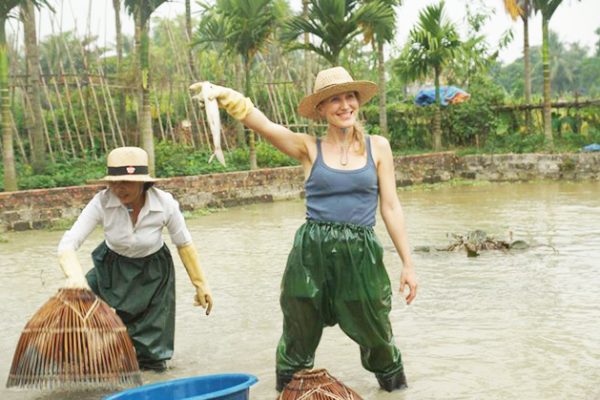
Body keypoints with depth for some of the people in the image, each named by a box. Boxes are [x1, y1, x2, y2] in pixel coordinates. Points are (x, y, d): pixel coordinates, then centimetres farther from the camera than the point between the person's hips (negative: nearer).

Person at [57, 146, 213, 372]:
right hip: (112, 268, 1)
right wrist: (75, 275, -55)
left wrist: (200, 285, -5)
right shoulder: (102, 203, -29)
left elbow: (184, 245, -11)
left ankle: (149, 357, 39)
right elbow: (68, 244, -34)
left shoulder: (165, 204, -28)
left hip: (153, 272, 0)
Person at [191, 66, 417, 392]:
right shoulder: (308, 148, 1)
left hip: (361, 253, 1)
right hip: (311, 252, 0)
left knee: (375, 329, 12)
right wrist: (224, 94, -33)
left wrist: (407, 263, 4)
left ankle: (392, 378, 41)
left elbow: (390, 208, 6)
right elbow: (261, 124, -14)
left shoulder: (378, 147, 4)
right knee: (299, 333, 9)